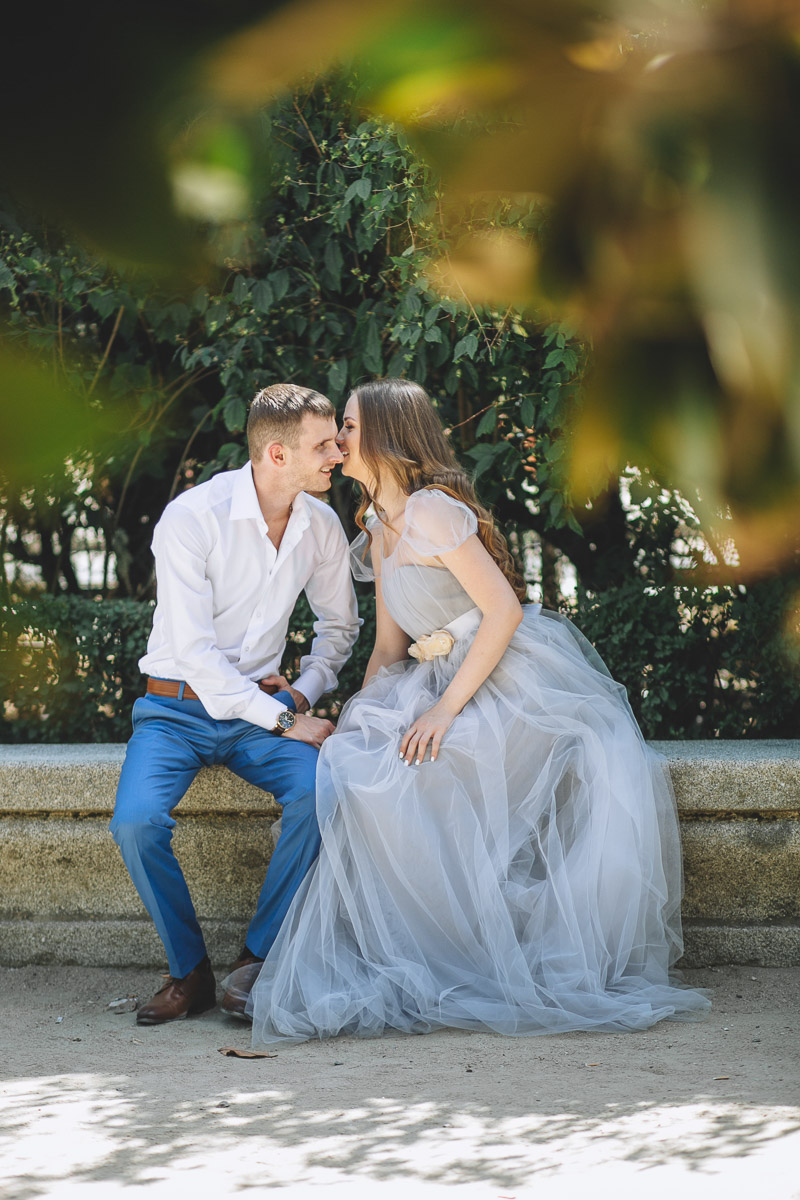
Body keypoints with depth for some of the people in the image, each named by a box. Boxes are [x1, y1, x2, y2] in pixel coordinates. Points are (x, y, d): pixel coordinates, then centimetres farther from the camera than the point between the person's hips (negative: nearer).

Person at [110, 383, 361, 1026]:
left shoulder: (321, 525, 1)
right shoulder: (191, 518, -16)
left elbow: (340, 624, 20)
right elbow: (193, 651, -20)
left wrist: (305, 691, 2)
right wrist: (285, 722, -21)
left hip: (265, 705, 3)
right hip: (179, 707, -3)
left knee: (318, 791, -29)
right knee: (136, 820, -31)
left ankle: (258, 962, -14)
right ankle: (190, 972, -8)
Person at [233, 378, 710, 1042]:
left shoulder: (432, 511, -14)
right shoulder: (380, 532, 15)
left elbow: (503, 609, -19)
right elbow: (388, 647, 18)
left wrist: (445, 707, -21)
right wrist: (358, 717, 2)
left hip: (518, 680, -9)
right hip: (449, 680, 9)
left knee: (399, 774, -22)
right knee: (358, 760, -9)